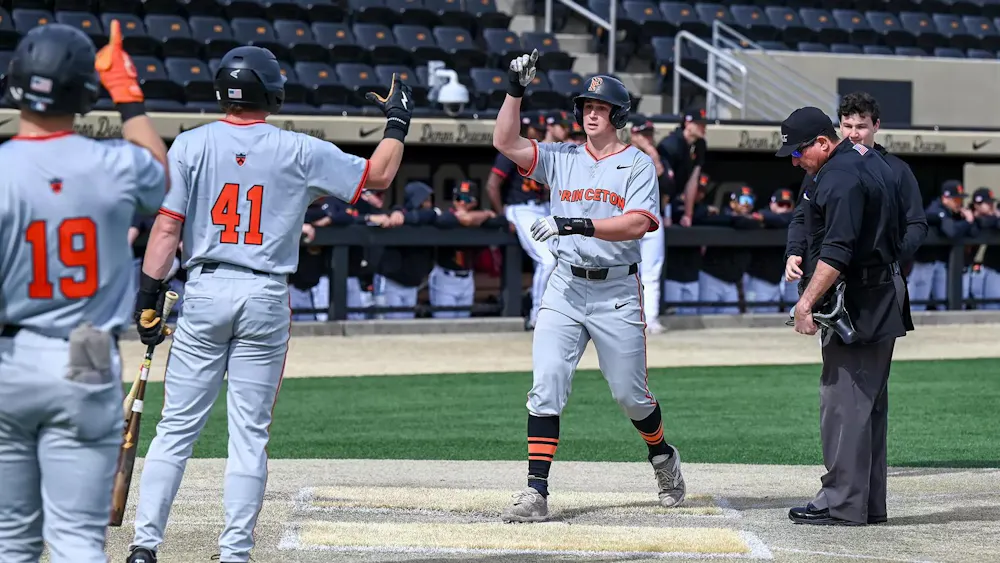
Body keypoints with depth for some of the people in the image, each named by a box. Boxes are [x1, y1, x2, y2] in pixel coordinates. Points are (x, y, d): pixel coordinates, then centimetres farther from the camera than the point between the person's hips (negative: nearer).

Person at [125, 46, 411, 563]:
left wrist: (149, 294, -1)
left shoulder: (190, 145, 0)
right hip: (266, 297, 0)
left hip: (204, 292, 1)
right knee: (249, 434, 4)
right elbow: (378, 175, 7)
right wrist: (397, 122, 22)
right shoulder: (299, 151, -1)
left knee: (176, 428, 5)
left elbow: (167, 226, -4)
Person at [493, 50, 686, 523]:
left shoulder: (638, 164, -1)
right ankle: (536, 492, -11)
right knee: (545, 386, -10)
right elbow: (505, 142, -2)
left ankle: (662, 456, 36)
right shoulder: (561, 158, 9)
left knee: (630, 393, 7)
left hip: (617, 293, -2)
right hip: (564, 289, 2)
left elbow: (638, 223, -16)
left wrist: (579, 225, -27)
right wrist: (515, 89, -12)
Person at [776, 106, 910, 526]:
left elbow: (837, 251, -25)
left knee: (843, 399, -8)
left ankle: (843, 502, -8)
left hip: (856, 302, -11)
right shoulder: (874, 163, 16)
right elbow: (900, 231, 23)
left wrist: (807, 302, -25)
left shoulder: (840, 177, -16)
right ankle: (870, 503, 15)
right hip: (885, 298, 11)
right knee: (870, 403, 12)